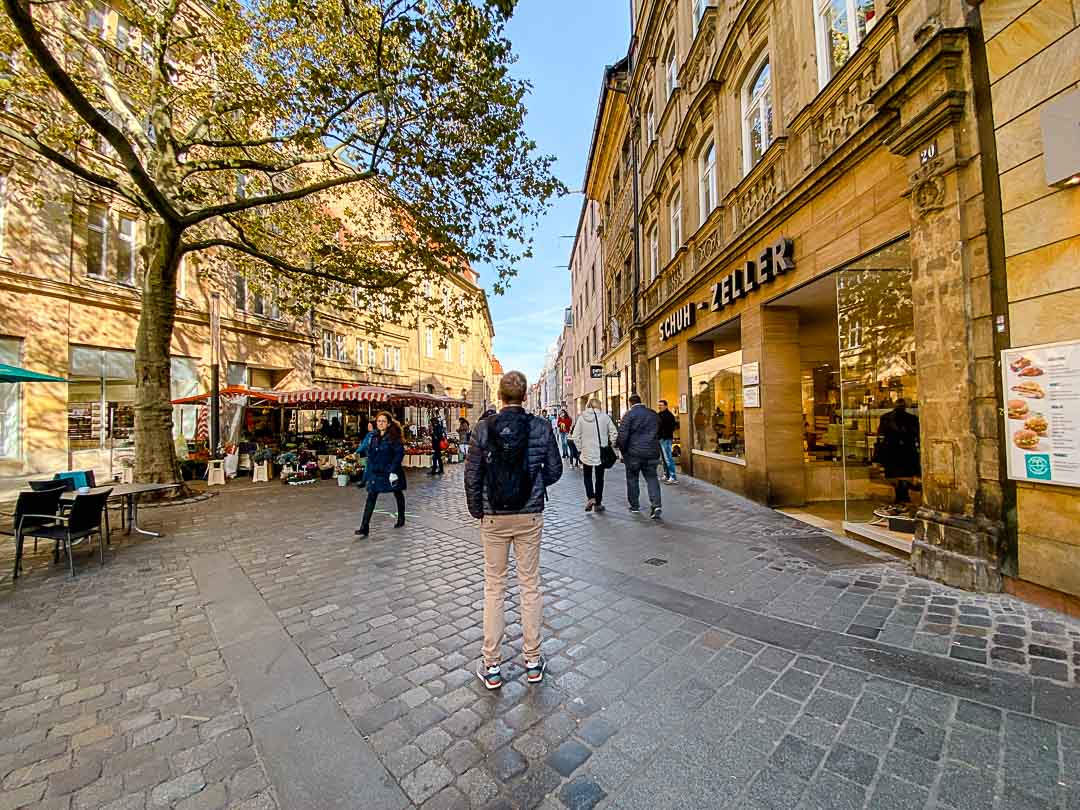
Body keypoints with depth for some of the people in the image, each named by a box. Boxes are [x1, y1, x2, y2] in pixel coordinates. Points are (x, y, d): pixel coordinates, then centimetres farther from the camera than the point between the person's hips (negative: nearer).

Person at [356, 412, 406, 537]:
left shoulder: (394, 437, -12)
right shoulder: (374, 437, 7)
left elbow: (400, 453, -18)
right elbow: (370, 454, 12)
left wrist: (393, 470, -23)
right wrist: (368, 471, 8)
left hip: (391, 472, -5)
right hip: (376, 473, 5)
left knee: (398, 494, 14)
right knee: (371, 497, -5)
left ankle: (401, 519, 35)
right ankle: (364, 527, -4)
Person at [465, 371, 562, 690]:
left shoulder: (483, 428, -9)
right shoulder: (541, 427, -7)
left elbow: (472, 476, -6)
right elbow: (554, 470, -2)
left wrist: (476, 511, 8)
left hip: (493, 518, 0)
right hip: (529, 516, 1)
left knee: (494, 588, 13)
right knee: (530, 585, 14)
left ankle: (492, 666, 25)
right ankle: (533, 661, 28)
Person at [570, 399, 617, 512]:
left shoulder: (582, 417, -3)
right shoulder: (604, 416, -5)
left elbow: (575, 436, -4)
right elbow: (614, 433, -5)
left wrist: (579, 448, 6)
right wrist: (611, 445, 8)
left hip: (587, 453, 0)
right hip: (601, 453, 0)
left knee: (587, 476, 17)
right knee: (599, 478, 12)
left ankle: (590, 498, -1)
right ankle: (598, 503, 17)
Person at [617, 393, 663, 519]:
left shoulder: (629, 414, -8)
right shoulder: (653, 414, 9)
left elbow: (622, 435, -13)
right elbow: (658, 432, 16)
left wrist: (623, 451, -3)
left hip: (634, 452, -3)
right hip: (651, 452, 4)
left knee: (632, 479, 11)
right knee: (652, 478, 8)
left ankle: (634, 506, 20)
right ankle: (656, 505, -8)